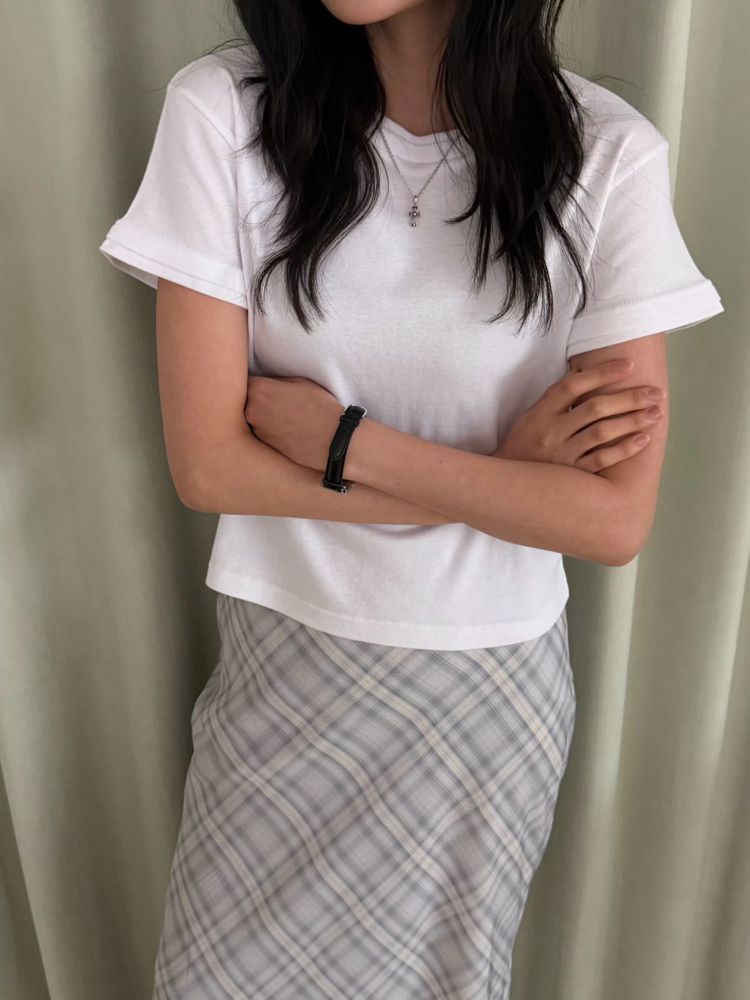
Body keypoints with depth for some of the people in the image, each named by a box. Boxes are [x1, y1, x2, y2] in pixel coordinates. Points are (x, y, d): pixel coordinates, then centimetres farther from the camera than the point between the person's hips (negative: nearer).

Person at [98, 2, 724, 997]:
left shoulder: (609, 156, -14)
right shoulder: (221, 112, -13)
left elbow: (616, 521, -16)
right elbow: (209, 465, -14)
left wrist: (339, 439, -19)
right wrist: (500, 467, -16)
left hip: (490, 686, 0)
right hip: (281, 658, 1)